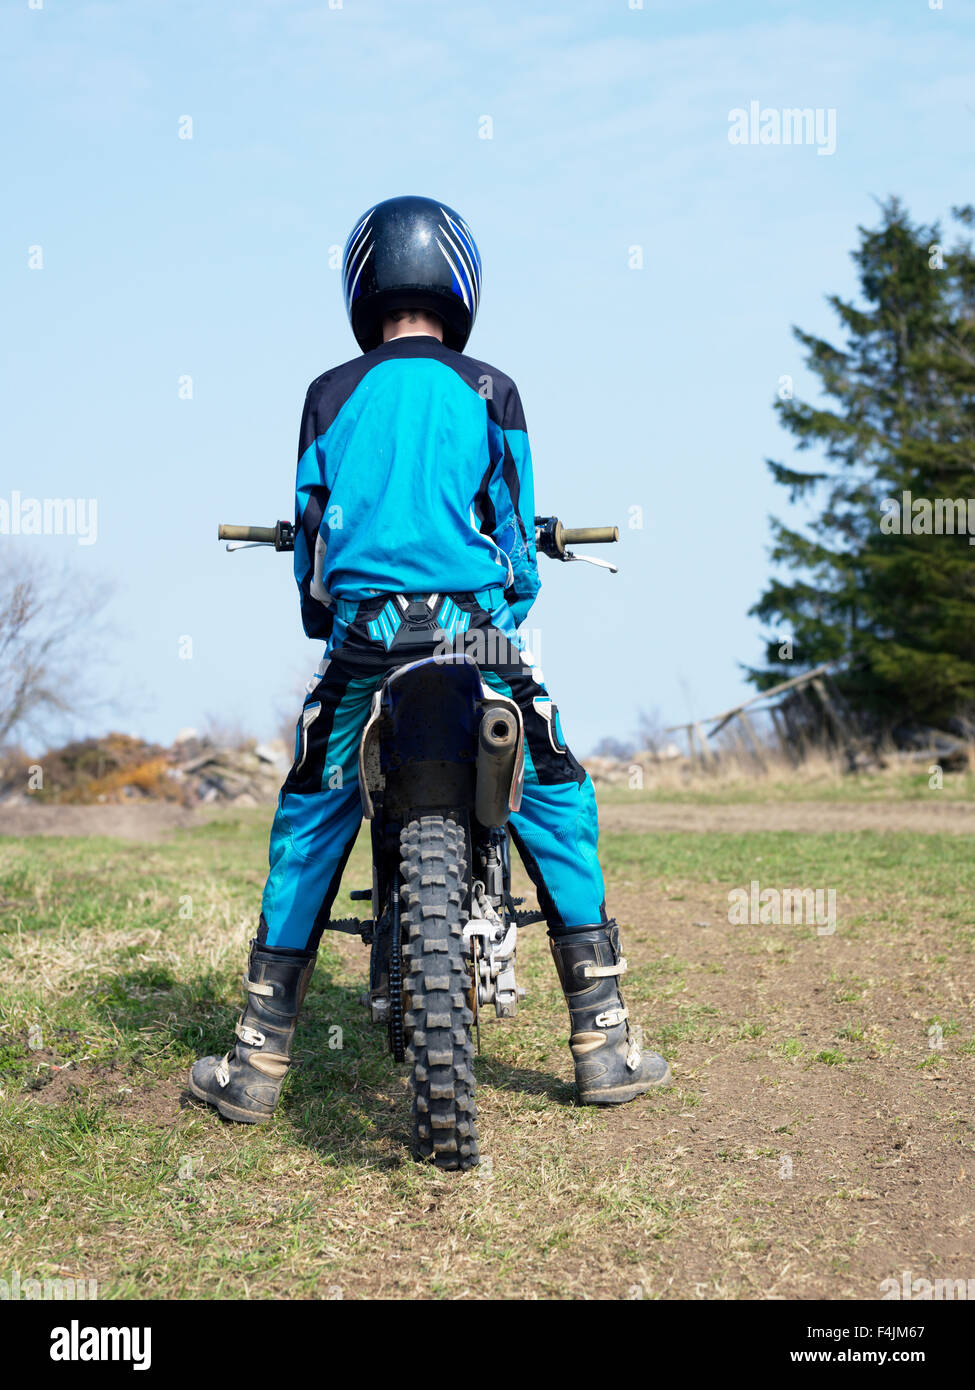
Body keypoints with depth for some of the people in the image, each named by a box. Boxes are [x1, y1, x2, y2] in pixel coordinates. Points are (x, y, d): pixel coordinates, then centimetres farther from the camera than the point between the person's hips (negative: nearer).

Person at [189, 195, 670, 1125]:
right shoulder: (490, 394, 4)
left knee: (306, 830, 11)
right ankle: (603, 1048, 12)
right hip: (477, 635, -1)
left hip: (361, 643, 1)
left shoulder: (330, 396, 6)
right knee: (560, 808, 12)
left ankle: (257, 1065, 12)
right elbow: (515, 529, 9)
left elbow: (310, 532, 12)